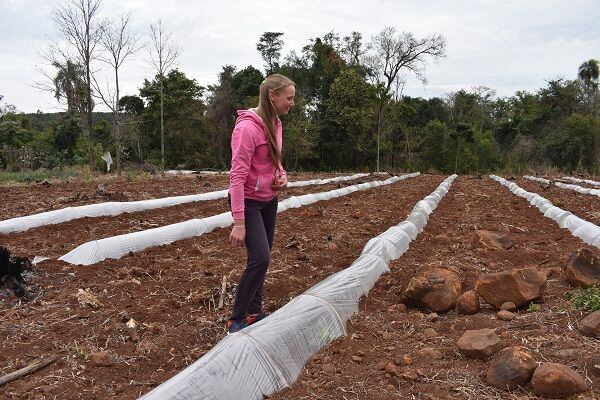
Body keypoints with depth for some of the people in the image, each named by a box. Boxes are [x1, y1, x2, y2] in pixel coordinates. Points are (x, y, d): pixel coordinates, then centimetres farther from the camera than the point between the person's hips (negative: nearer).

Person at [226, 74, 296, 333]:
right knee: (260, 258, -15)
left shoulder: (275, 125, 5)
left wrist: (282, 176, -3)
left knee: (262, 258, 12)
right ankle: (236, 321, 1)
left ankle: (254, 313, 26)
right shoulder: (248, 127, -22)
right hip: (248, 202, -8)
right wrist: (238, 222, -27)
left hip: (269, 200, 8)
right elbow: (237, 176, -25)